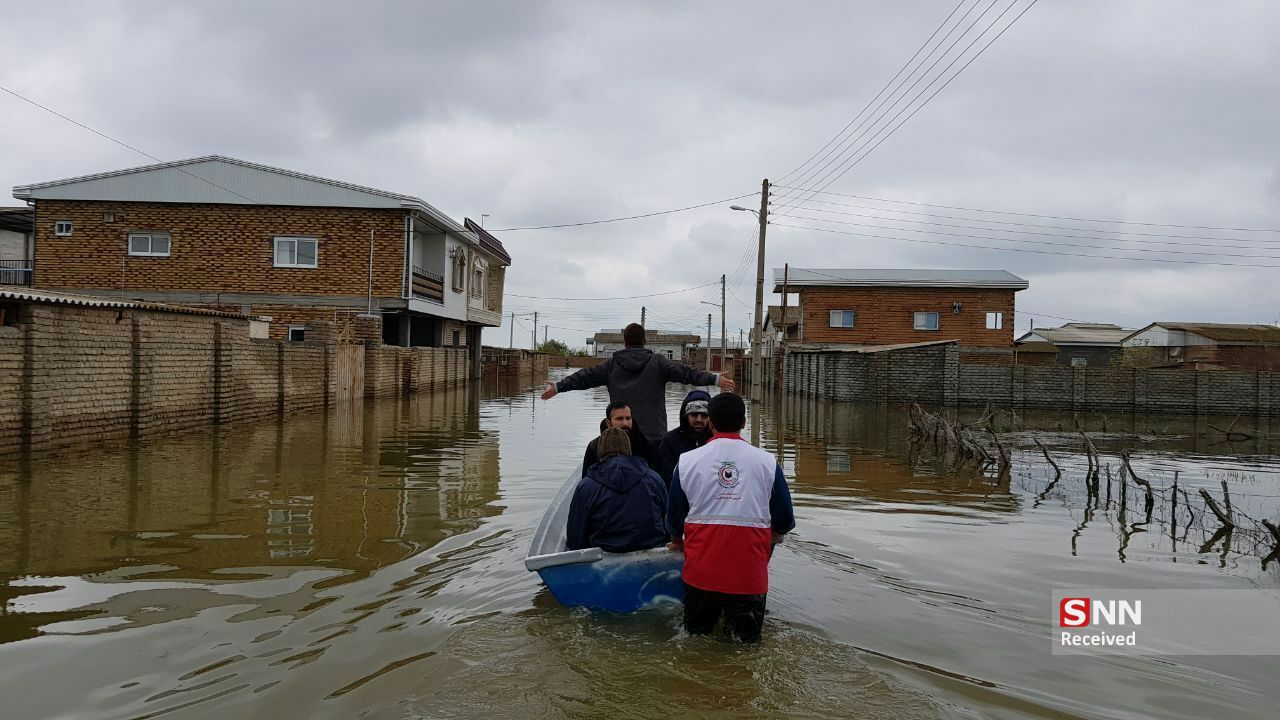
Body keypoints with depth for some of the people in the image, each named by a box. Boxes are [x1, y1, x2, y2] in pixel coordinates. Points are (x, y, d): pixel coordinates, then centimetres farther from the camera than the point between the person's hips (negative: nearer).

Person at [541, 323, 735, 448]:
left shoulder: (612, 364, 8)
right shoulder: (657, 362, 3)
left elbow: (586, 376, 11)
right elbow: (684, 373, -3)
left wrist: (558, 386, 19)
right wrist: (715, 379, -4)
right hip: (654, 437, -1)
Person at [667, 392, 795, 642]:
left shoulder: (687, 460, 0)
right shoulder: (767, 461, 0)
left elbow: (674, 517, 10)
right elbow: (785, 523, 5)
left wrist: (677, 541, 32)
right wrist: (771, 533, 29)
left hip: (700, 570, 1)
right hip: (749, 573, 0)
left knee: (696, 631, 20)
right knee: (748, 637, 16)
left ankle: (701, 630, -4)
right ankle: (740, 625, -8)